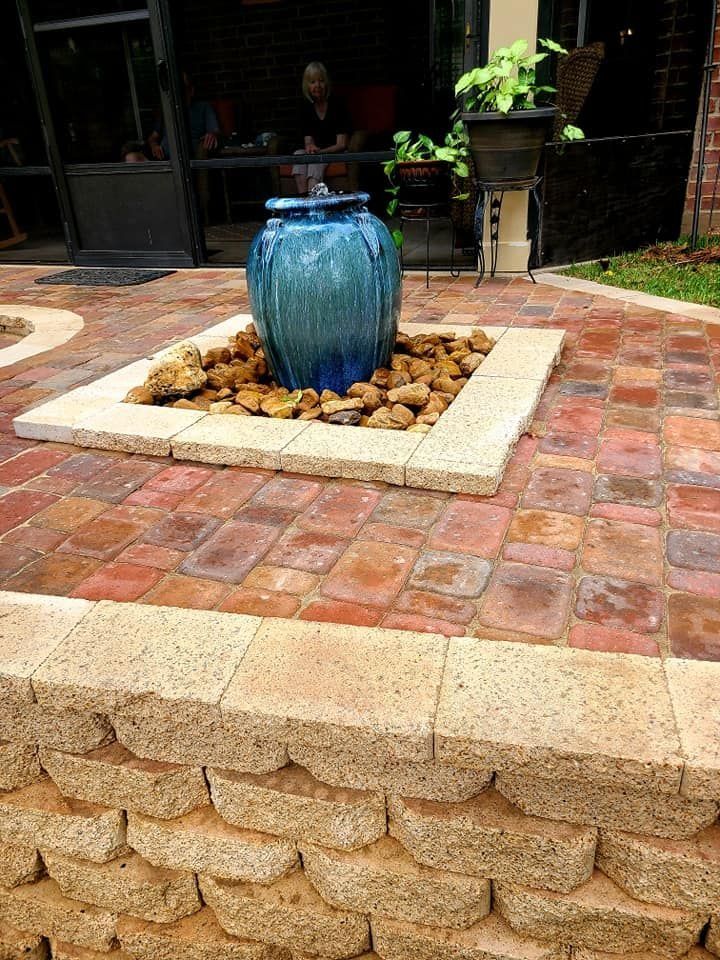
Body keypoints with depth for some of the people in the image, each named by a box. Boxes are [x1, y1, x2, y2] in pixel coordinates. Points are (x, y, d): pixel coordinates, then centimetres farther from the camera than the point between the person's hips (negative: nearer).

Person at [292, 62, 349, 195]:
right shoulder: (306, 108, 5)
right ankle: (303, 198, -39)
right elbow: (308, 141, 1)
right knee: (298, 154, -25)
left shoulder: (337, 106, -7)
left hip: (336, 153, -4)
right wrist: (310, 148, -25)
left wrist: (320, 151, -24)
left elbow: (342, 144, -11)